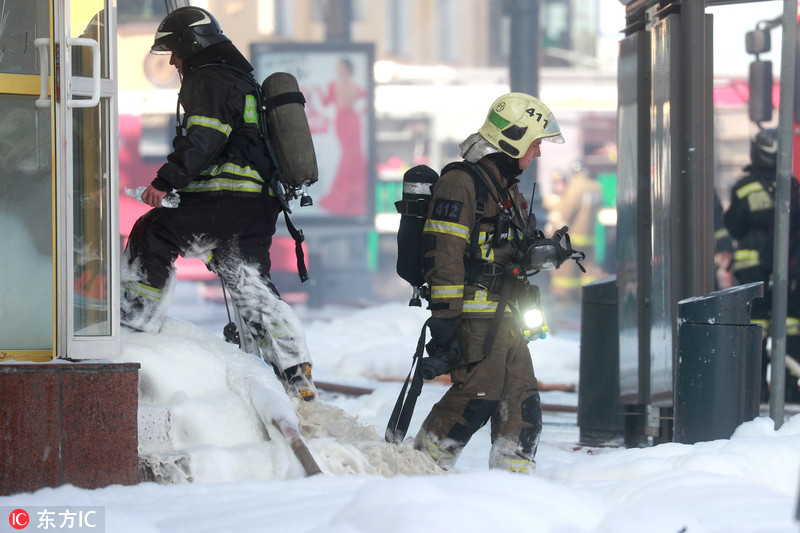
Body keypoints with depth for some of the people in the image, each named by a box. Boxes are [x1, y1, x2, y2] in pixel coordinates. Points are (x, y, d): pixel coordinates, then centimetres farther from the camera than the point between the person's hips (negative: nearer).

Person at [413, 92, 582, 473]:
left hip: (504, 314, 10)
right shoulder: (461, 183, -10)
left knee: (521, 398, 5)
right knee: (480, 392, -16)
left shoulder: (507, 187, 22)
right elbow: (443, 255, -17)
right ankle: (427, 459, -4)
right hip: (474, 310, -10)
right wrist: (443, 323, -22)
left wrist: (541, 252, 9)